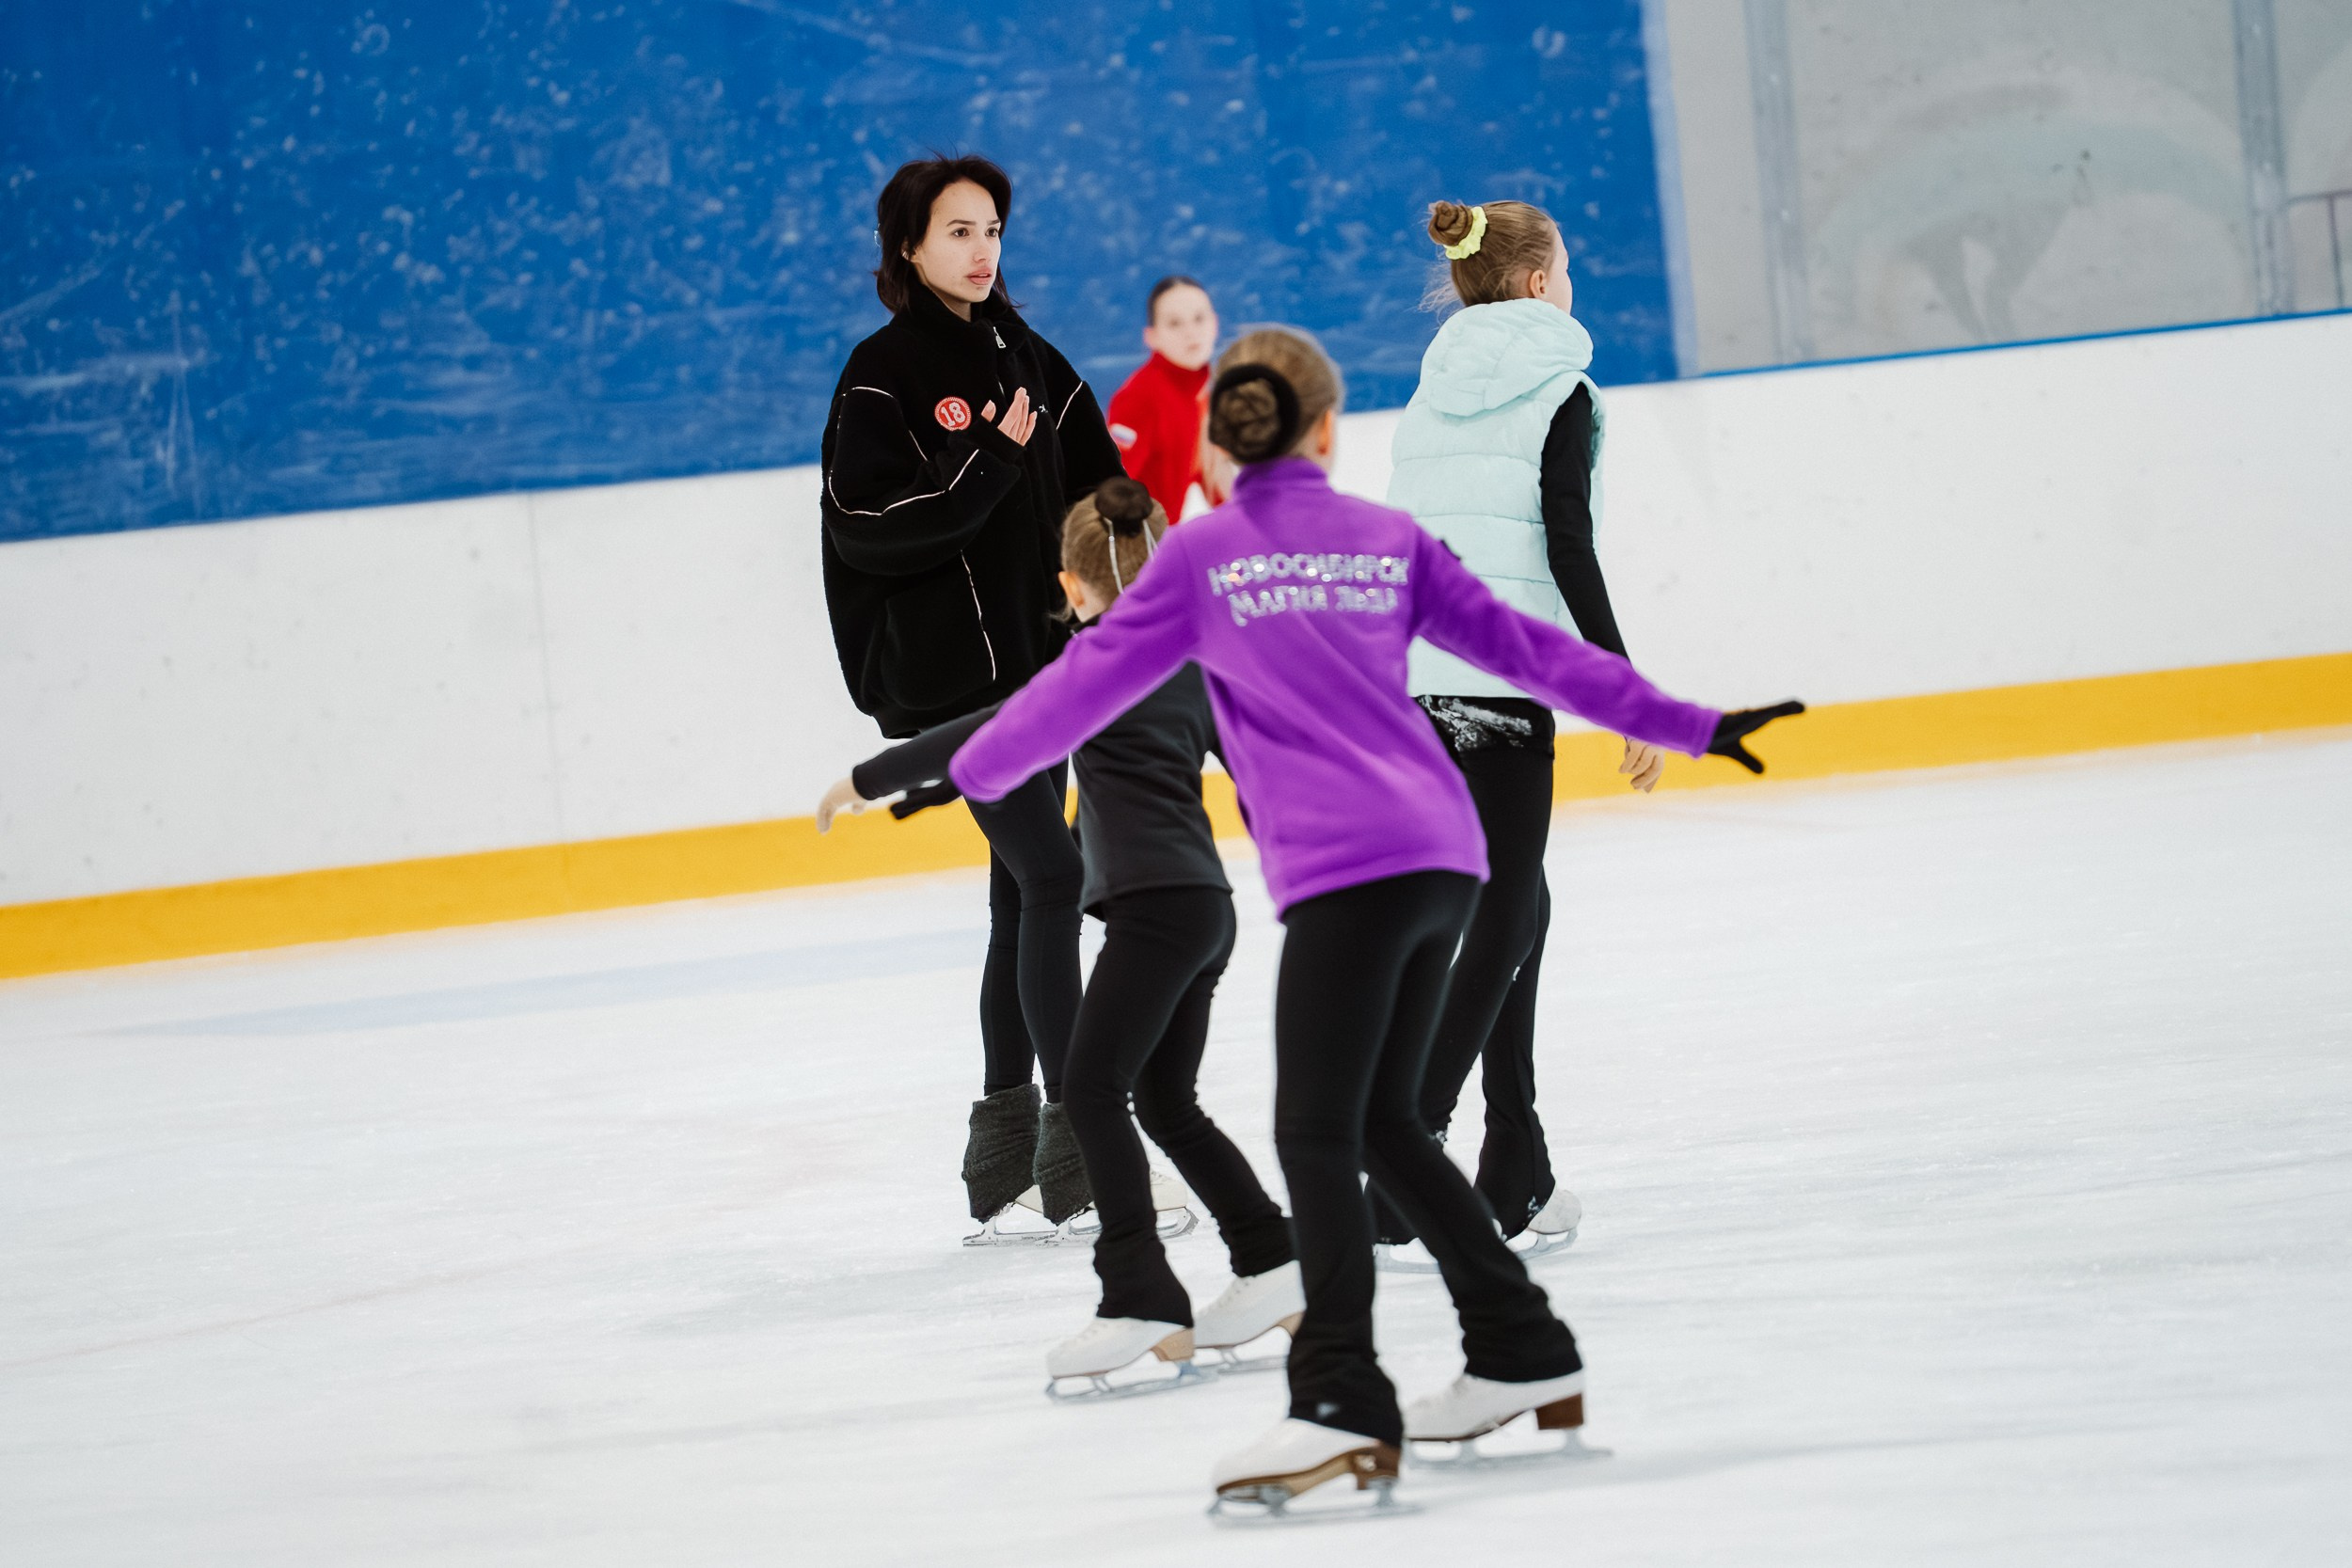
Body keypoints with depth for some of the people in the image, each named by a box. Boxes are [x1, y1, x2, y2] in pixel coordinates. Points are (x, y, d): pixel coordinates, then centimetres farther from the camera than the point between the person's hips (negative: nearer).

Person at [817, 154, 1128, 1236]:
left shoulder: (1026, 359, 13)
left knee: (1023, 895, 10)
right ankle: (1077, 1146, -13)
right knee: (1049, 875, -14)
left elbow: (1095, 488, 16)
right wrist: (989, 463, -20)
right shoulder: (884, 374, -7)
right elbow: (866, 525, -17)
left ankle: (1007, 1134, 17)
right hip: (952, 669, -7)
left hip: (1039, 652, 7)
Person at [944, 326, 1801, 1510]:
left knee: (1316, 1136, -10)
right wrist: (1683, 727, 23)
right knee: (1380, 1118, 18)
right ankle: (1522, 1355, 22)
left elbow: (1093, 677, 3)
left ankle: (1342, 1405, -24)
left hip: (1343, 872, -6)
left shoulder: (1203, 552, 2)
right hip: (1442, 849, 6)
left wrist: (970, 770, 15)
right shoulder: (1389, 539, 13)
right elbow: (1523, 646, 16)